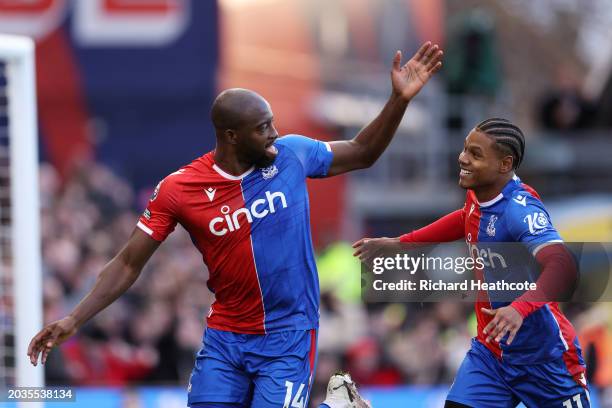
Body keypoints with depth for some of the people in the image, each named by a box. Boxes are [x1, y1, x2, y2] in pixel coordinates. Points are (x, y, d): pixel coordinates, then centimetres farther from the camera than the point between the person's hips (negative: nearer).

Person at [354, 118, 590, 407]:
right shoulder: (478, 195, -1)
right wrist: (398, 243, 24)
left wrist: (520, 308, -57)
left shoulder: (519, 209, -26)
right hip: (490, 351, 7)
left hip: (543, 360, -7)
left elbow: (562, 268, -41)